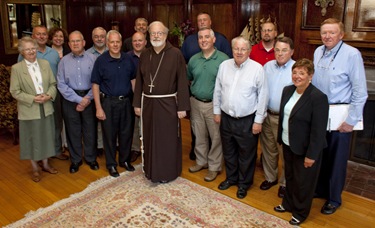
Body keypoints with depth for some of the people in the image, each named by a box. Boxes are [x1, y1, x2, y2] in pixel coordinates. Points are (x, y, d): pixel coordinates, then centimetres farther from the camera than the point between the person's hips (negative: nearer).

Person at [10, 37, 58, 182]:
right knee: (32, 139, 9)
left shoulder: (45, 64, 2)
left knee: (46, 137, 14)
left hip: (46, 108, 3)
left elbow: (53, 84, 4)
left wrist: (49, 95, -14)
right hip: (29, 110, -3)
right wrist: (33, 99, -19)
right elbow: (15, 91, -9)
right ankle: (35, 169, 25)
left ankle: (45, 164, 32)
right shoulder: (16, 68, -8)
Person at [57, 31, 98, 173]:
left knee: (90, 129, 7)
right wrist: (78, 99, -11)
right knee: (73, 131, 10)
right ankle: (75, 160, 27)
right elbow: (61, 84, -4)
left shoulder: (93, 59, -3)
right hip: (70, 99, 1)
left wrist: (87, 99, -11)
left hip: (89, 98, -1)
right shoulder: (64, 61, 0)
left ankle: (91, 158, 26)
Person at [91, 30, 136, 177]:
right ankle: (111, 164, 25)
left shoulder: (128, 59, 2)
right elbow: (95, 85, -6)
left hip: (126, 101, 3)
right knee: (110, 134, 8)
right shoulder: (101, 61, -6)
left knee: (126, 132, 12)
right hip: (109, 102, -3)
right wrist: (98, 108, -10)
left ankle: (125, 160, 32)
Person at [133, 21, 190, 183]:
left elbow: (182, 82, -10)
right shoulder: (144, 55, 6)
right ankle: (151, 170, 30)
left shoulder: (175, 54, -8)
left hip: (168, 103, -4)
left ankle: (167, 172, 24)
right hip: (148, 103, 4)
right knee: (150, 138, 13)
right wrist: (137, 103, 7)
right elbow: (139, 81, 9)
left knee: (168, 139, 7)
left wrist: (182, 107, -12)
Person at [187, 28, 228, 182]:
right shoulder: (194, 59, 7)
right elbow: (188, 79, 21)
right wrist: (196, 88, 9)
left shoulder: (223, 59, -8)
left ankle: (214, 166, 20)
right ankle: (201, 161, 34)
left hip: (214, 104, -4)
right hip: (196, 103, 5)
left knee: (216, 136, 4)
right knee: (199, 135, 16)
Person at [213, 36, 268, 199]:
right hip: (226, 118, 4)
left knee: (246, 154, 10)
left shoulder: (257, 68, -11)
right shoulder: (224, 65, 1)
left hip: (247, 120, -4)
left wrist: (258, 120, -9)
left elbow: (263, 96, -9)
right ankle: (231, 177, 40)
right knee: (228, 151, 19)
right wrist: (217, 111, 9)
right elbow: (217, 90, 8)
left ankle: (244, 183, 30)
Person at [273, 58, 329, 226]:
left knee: (303, 182, 12)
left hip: (305, 149, -6)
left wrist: (311, 155, -18)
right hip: (288, 144, 7)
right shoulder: (287, 90, 1)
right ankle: (288, 204, 45)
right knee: (289, 177, 23)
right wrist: (280, 138, 11)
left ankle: (300, 213, 33)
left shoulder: (318, 98, -22)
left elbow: (318, 130, -21)